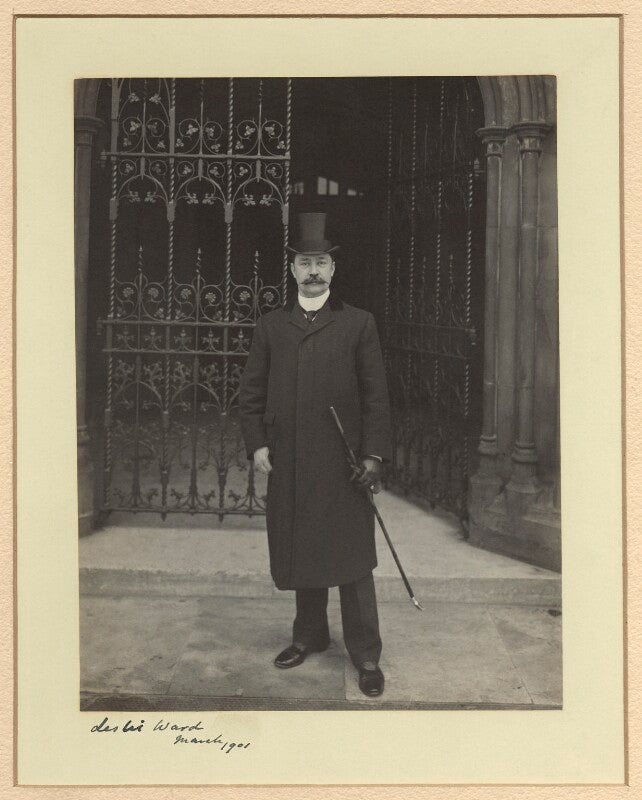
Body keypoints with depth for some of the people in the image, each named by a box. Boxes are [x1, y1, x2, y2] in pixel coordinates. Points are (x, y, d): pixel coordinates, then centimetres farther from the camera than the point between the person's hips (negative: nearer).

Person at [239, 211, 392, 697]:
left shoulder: (359, 324, 4)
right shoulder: (270, 326, 11)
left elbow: (376, 396, 1)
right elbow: (251, 393, 12)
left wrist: (374, 455, -6)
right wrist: (256, 444, 0)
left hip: (342, 464, -3)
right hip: (288, 464, 3)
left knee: (351, 559, 0)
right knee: (300, 554, 12)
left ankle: (366, 656, 10)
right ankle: (309, 636, 30)